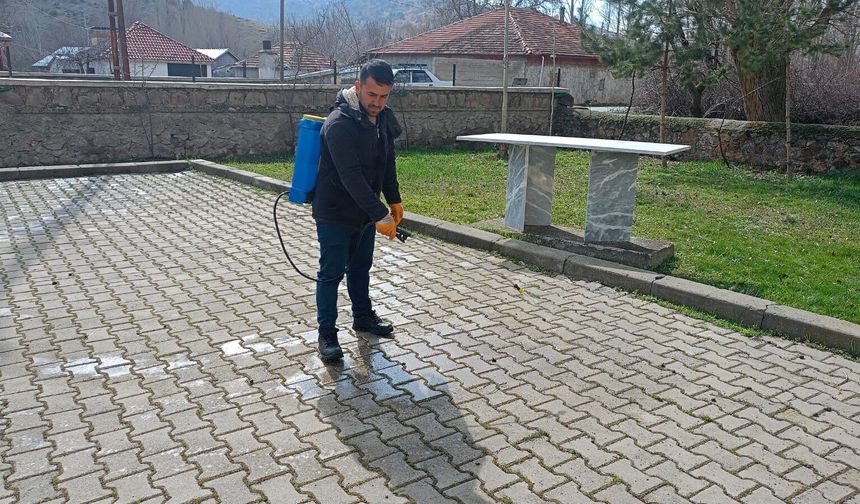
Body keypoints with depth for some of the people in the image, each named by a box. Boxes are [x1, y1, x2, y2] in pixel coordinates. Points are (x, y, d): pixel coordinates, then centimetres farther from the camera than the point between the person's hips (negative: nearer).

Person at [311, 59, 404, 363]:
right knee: (331, 273, 2)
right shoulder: (339, 123, -25)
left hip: (365, 211, 8)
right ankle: (327, 333, 14)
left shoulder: (383, 118, 1)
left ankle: (363, 316, 38)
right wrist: (381, 215, -32)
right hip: (335, 213, -7)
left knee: (361, 267, 21)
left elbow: (387, 162, 14)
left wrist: (394, 201, 12)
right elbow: (351, 177, -30)